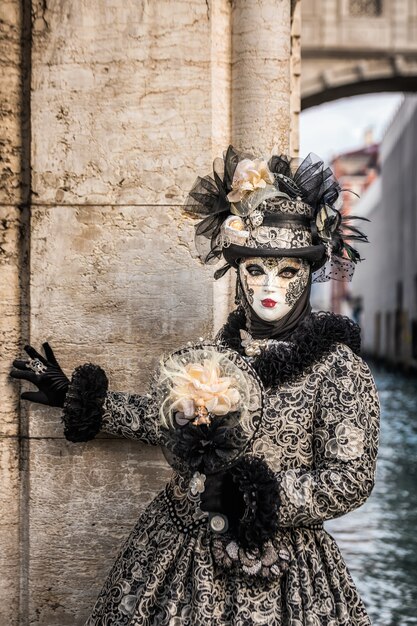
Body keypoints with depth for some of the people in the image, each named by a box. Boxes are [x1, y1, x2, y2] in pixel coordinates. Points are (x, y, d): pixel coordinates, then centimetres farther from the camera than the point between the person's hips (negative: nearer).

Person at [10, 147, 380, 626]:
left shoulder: (337, 366, -13)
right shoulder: (216, 355, 1)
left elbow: (350, 480, -14)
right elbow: (166, 421, 14)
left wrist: (256, 489, -19)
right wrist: (81, 400, 17)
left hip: (275, 566, -4)